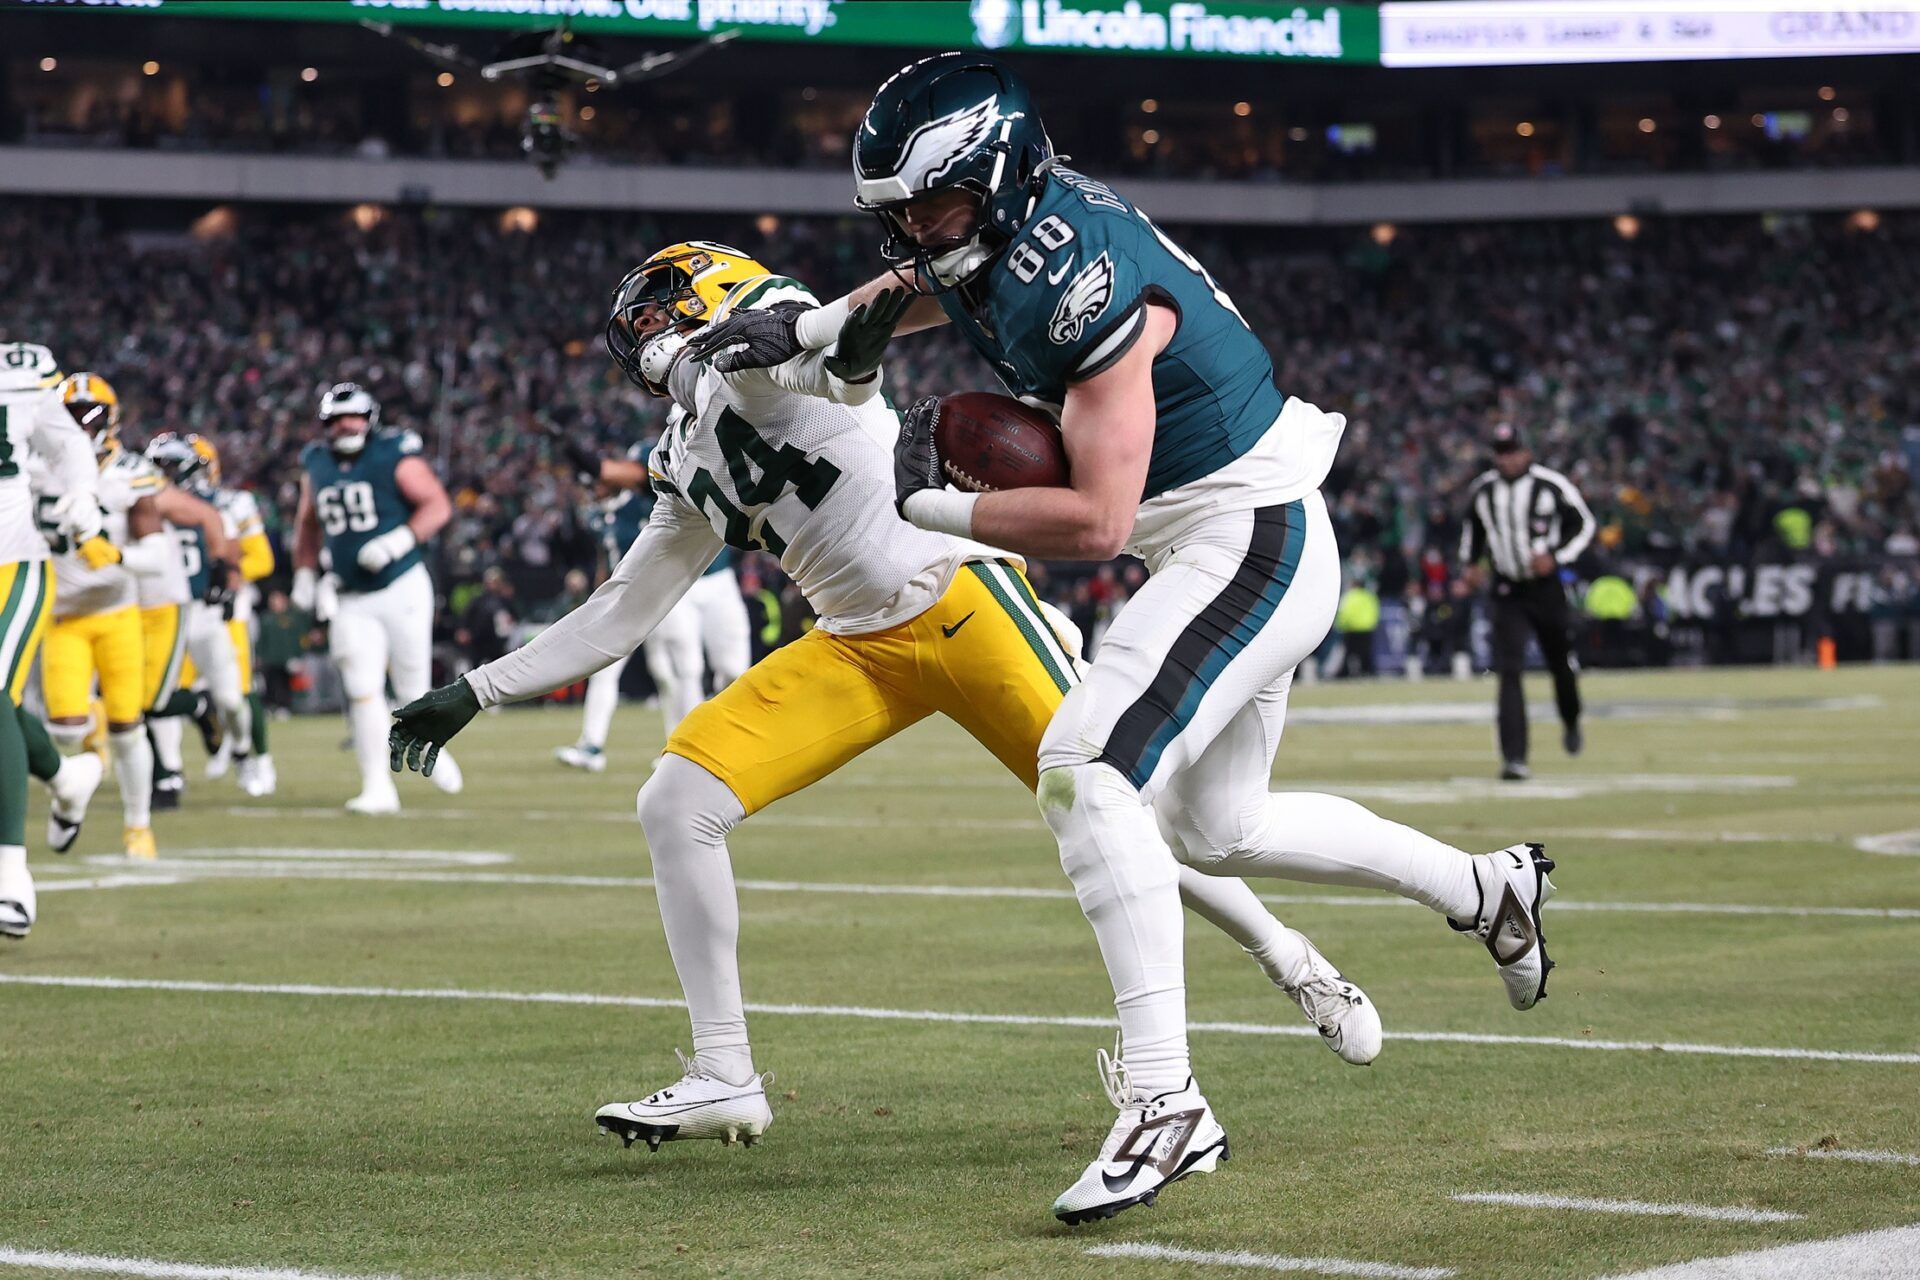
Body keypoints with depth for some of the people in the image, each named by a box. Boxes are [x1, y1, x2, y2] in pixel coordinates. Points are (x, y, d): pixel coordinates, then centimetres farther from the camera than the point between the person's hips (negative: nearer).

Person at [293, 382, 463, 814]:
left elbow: (437, 505, -12)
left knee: (412, 689, 5)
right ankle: (378, 789, -5)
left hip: (403, 588, -3)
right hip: (350, 600, 3)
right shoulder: (316, 465, 8)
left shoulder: (395, 456, -7)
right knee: (363, 692, -8)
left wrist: (399, 540, -24)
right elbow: (308, 523, 24)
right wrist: (304, 573, 16)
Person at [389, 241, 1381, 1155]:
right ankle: (724, 1079, -2)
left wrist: (854, 348, -53)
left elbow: (822, 362, -28)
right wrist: (473, 693, 21)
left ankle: (1290, 963, 16)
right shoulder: (689, 470, 19)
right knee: (676, 804, -7)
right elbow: (618, 617, 24)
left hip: (957, 600, -8)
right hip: (860, 649, 8)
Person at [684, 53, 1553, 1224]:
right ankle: (1486, 888, 40)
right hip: (1215, 553, 11)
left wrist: (932, 504, -19)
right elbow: (927, 285, 26)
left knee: (1086, 769, -24)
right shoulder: (999, 228, -1)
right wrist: (807, 328, 10)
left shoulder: (1083, 283, -28)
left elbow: (1094, 520, -29)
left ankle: (1164, 1104, -26)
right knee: (1216, 829, 23)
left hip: (1249, 544, -10)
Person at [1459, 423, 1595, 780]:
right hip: (1508, 591, 1)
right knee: (1509, 671, -12)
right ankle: (1514, 757, -16)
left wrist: (1555, 556, -14)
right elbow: (1473, 527, 20)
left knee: (1562, 664, 12)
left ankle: (1571, 722, 46)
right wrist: (1470, 561, 4)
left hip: (1546, 586, -1)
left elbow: (1583, 524, 0)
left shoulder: (1552, 486, -10)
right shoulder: (1481, 490, 1)